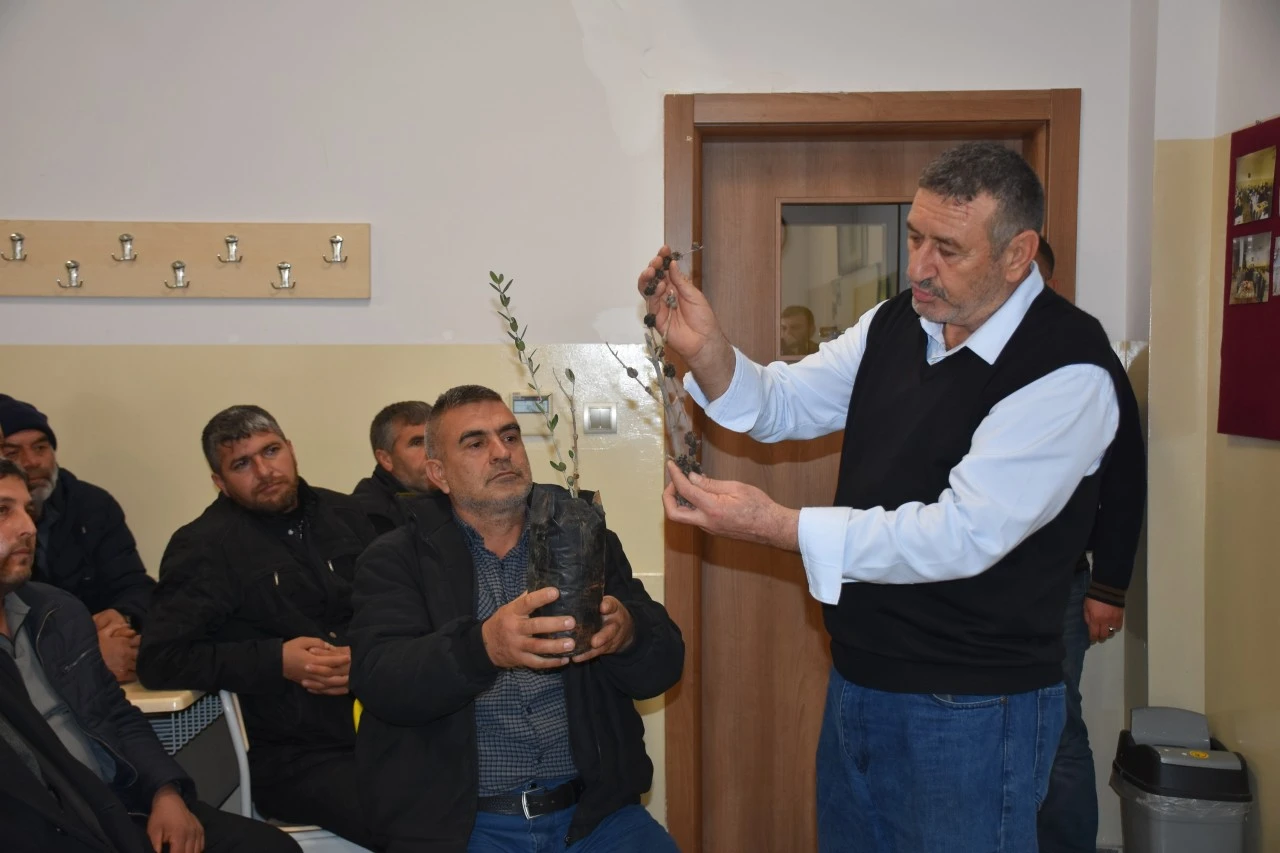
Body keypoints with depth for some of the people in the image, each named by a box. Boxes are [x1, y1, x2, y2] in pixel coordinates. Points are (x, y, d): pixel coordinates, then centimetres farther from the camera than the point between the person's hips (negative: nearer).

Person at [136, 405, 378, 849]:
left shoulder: (342, 514, 13)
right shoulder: (204, 546, 1)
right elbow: (159, 659, -6)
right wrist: (277, 660, -15)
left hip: (383, 723, 5)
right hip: (294, 757, -5)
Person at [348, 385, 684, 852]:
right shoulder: (394, 560, 3)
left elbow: (663, 666, 4)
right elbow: (378, 680, -12)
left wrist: (628, 633, -19)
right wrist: (484, 647, -30)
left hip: (593, 813, 3)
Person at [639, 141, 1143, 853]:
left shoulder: (1069, 372, -20)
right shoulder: (896, 325, 3)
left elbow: (963, 534, -27)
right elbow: (783, 405, 7)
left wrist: (777, 526, -30)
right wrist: (707, 348, -15)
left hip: (973, 709, -7)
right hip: (858, 680, 7)